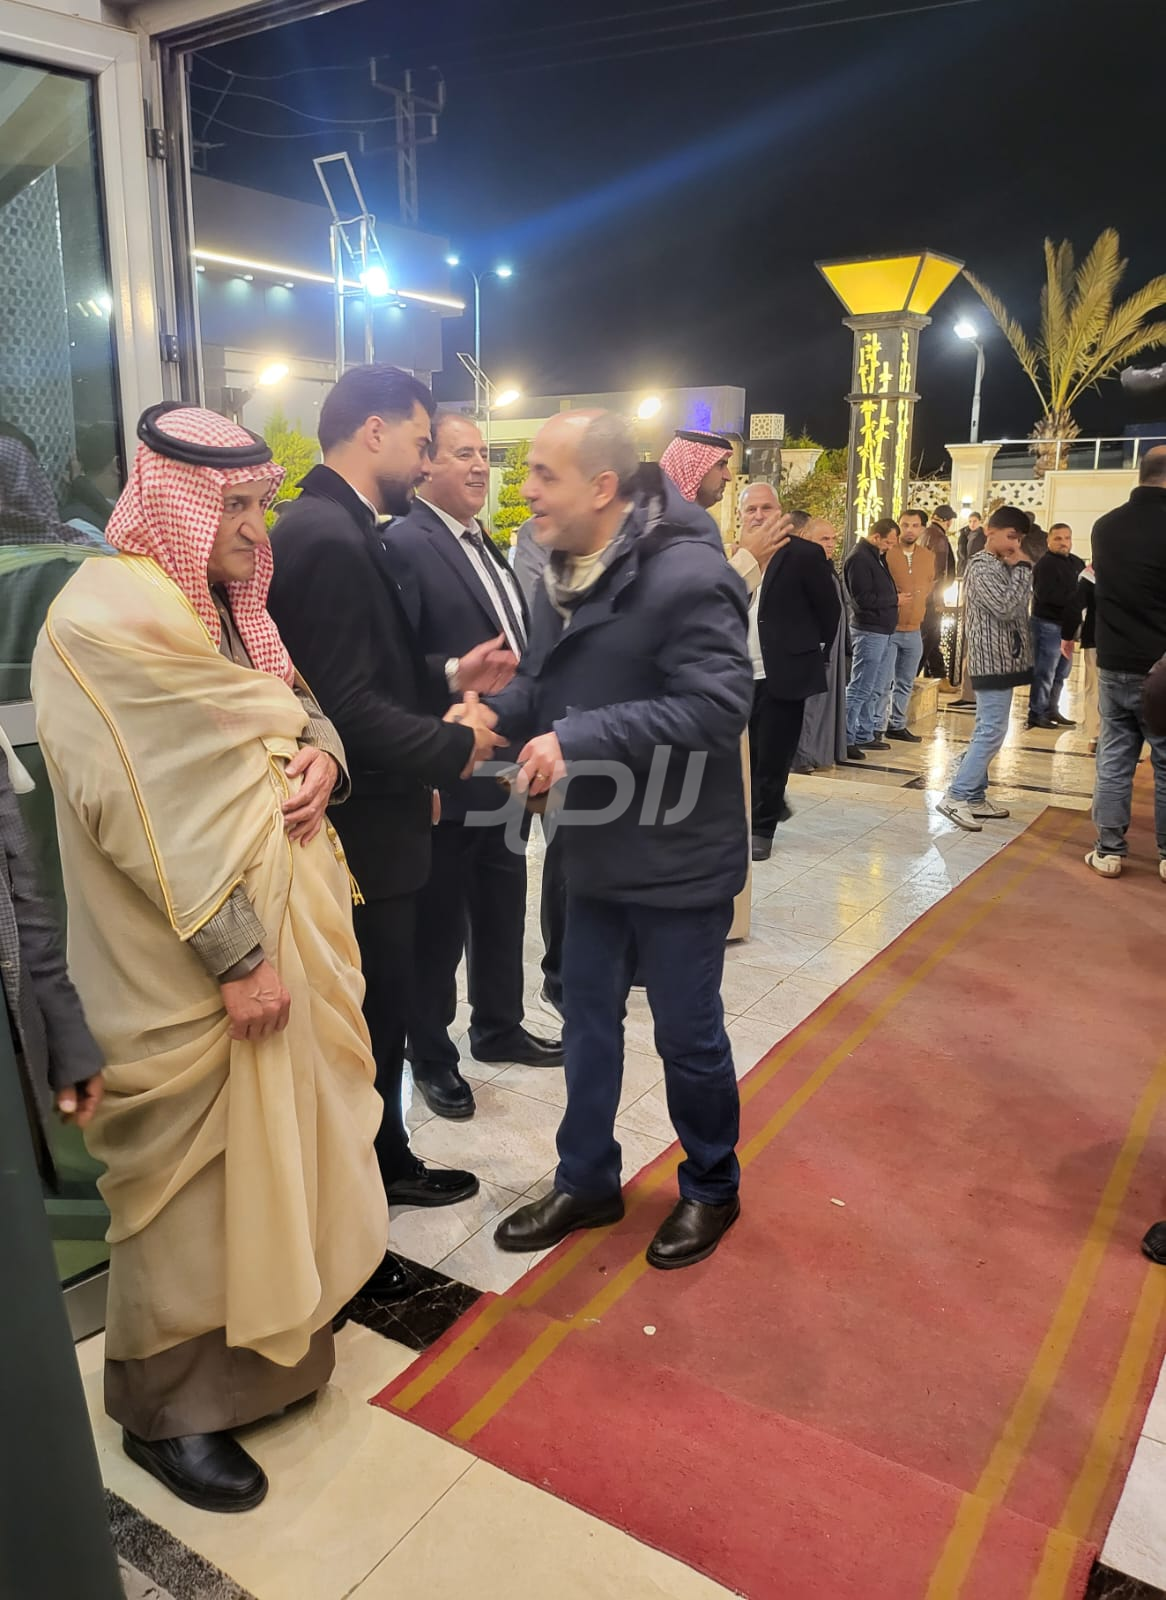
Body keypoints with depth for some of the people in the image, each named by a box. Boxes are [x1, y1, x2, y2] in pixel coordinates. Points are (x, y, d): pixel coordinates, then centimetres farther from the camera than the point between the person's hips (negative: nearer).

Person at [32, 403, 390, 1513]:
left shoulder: (227, 606, 10)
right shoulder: (104, 619, -17)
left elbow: (294, 705, 19)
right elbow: (145, 811, -22)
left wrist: (317, 755, -5)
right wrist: (234, 955, -21)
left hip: (282, 920, 8)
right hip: (195, 963, -8)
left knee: (279, 1136, 19)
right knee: (195, 1170, 5)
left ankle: (269, 1325, 43)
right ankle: (168, 1411, 27)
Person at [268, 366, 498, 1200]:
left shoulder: (338, 525, 11)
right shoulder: (329, 537, -21)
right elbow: (347, 706, -26)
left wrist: (446, 679, 3)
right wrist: (455, 747, -15)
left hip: (368, 820, 10)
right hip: (362, 829, -10)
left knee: (383, 1003, 20)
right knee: (377, 1010, 6)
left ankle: (382, 1161, 36)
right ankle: (376, 1173, 26)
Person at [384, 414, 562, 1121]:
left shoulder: (486, 545, 15)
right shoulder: (403, 545, -14)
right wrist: (455, 675, -31)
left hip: (505, 766, 9)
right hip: (447, 774, -8)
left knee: (503, 908, 20)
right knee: (440, 921, 7)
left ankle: (498, 1027, 38)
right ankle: (432, 1056, 25)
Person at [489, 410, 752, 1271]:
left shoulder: (687, 575, -20)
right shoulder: (565, 574, 5)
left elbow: (717, 705, -28)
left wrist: (580, 739, -30)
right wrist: (494, 712, -10)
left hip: (679, 856, -7)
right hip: (597, 848, 8)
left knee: (688, 1032, 10)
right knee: (588, 1018, 18)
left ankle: (712, 1188, 35)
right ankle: (587, 1180, 38)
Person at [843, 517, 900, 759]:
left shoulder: (876, 556, 16)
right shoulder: (859, 558, -15)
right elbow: (863, 599, -21)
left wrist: (893, 598, 3)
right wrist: (894, 599, -11)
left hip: (882, 631, 10)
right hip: (869, 631, -10)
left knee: (873, 690, 14)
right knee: (859, 689, -9)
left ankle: (865, 735, 21)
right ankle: (845, 740, -6)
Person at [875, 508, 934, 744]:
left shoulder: (928, 556, 8)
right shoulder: (886, 553, -10)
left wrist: (918, 607, 11)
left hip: (914, 630, 6)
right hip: (887, 628, -6)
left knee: (905, 683, 13)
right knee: (884, 681, -7)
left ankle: (897, 725, 24)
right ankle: (876, 727, 0)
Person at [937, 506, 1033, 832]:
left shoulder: (1002, 565, 15)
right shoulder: (982, 565, -13)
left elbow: (1019, 607, 17)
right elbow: (1005, 607, -23)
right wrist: (1023, 569, -15)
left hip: (1003, 658, 10)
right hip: (993, 659, -10)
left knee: (986, 731, 11)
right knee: (992, 732, -12)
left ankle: (974, 796, 16)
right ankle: (956, 796, -9)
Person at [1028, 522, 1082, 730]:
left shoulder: (1076, 563, 12)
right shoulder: (1045, 564, -13)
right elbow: (1047, 595, -24)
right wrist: (1076, 597, -21)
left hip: (1066, 625, 9)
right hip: (1048, 624, -9)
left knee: (1061, 672, 15)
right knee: (1044, 673, -5)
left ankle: (1052, 710, 26)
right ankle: (1036, 714, 4)